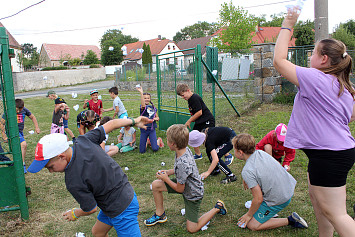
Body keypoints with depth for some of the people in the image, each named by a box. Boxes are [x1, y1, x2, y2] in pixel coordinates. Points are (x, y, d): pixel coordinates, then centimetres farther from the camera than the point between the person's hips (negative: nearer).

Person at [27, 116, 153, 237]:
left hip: (121, 211, -9)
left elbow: (91, 209, -13)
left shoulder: (73, 182, -29)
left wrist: (75, 213, 9)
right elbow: (111, 124, -2)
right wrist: (134, 121, 14)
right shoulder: (84, 140, -13)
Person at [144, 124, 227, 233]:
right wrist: (168, 172, -3)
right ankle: (160, 215, 18)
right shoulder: (185, 150, -14)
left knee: (192, 229, 3)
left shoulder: (183, 163, -39)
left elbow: (179, 189, -24)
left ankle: (217, 208, 14)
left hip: (193, 194, -8)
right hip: (185, 184, 8)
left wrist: (165, 178, -11)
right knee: (155, 185, -1)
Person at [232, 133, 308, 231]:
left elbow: (258, 199, -20)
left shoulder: (247, 171, -25)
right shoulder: (260, 152, -3)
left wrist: (249, 215, -4)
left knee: (252, 225, 3)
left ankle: (290, 220, -1)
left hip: (279, 200, -8)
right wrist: (246, 179, 25)